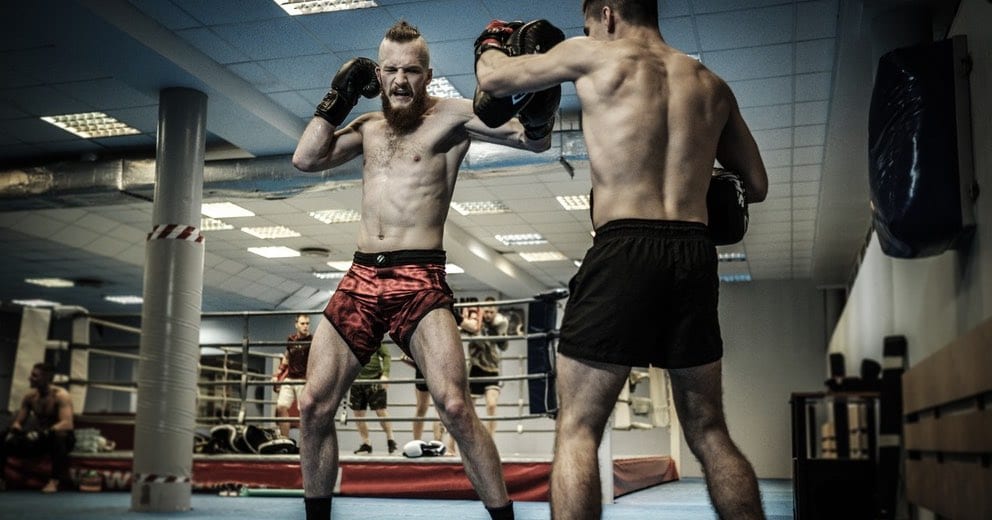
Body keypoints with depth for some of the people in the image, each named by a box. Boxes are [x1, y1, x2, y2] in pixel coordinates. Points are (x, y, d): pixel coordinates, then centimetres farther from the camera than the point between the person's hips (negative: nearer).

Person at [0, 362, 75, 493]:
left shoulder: (61, 395, -19)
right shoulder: (30, 395, 0)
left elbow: (67, 424, -32)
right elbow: (17, 422, 3)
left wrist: (44, 433, -45)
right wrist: (15, 430, -22)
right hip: (39, 438, 6)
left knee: (59, 435, -41)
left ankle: (54, 481, -40)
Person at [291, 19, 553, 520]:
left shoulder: (450, 116, 2)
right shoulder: (368, 127, 17)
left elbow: (536, 138, -5)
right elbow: (304, 159, 9)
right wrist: (338, 98, 7)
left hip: (420, 281, -5)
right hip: (359, 279, 5)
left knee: (455, 407, -19)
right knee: (313, 406, 4)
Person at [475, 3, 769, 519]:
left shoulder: (594, 57, 4)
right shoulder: (711, 85, 16)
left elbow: (493, 79, 14)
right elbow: (755, 185, 21)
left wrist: (492, 42, 36)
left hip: (624, 251, -5)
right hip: (695, 254, 5)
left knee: (577, 430, 2)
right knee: (708, 432, 16)